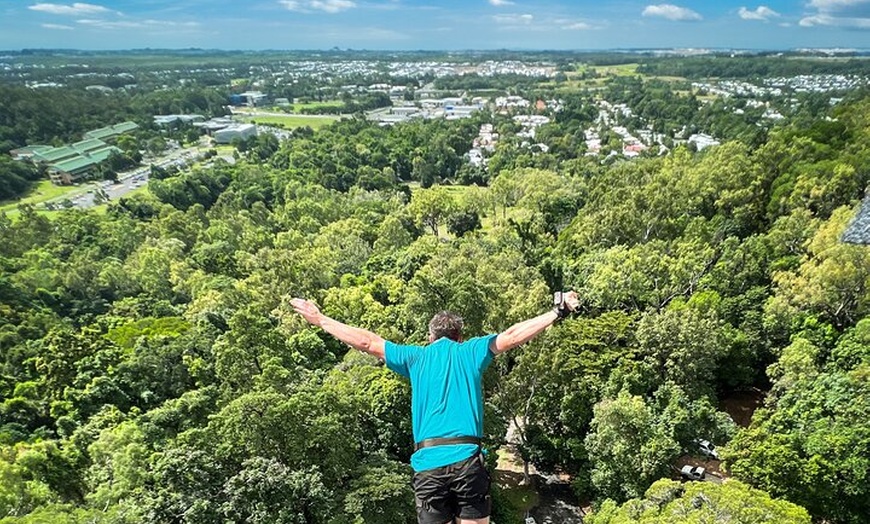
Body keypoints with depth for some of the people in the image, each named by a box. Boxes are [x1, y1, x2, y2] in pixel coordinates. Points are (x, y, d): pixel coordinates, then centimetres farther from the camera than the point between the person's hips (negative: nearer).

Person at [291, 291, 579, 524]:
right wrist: (558, 312, 14)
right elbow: (513, 335, 8)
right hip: (466, 458, -1)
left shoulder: (416, 356, 13)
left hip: (428, 462, 1)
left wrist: (320, 319, 22)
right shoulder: (472, 351, 10)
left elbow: (367, 342, 14)